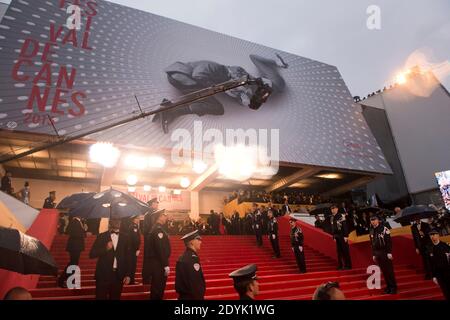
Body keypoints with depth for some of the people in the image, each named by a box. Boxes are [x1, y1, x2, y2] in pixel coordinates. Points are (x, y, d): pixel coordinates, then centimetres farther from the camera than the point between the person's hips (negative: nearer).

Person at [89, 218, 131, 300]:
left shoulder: (124, 237, 5)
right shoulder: (102, 236, 0)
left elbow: (127, 257, 6)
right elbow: (92, 254, -4)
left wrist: (127, 274, 2)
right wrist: (106, 249, -19)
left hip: (119, 275, 2)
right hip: (103, 274, -1)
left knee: (115, 298, 7)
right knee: (101, 297, 4)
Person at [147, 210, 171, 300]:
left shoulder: (158, 228, 12)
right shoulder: (158, 230, -20)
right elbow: (160, 249, -25)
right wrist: (166, 265, -22)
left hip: (158, 262, 10)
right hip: (158, 263, -10)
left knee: (159, 286, 19)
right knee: (158, 287, 1)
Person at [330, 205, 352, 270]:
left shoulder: (340, 217, -10)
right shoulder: (331, 218, 10)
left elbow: (345, 227, -13)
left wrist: (346, 236, -17)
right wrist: (334, 237, 14)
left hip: (342, 236, -6)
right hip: (337, 237, 6)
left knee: (345, 251, -1)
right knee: (339, 251, 9)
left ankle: (348, 265, 6)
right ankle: (340, 265, 15)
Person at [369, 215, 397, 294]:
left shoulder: (384, 229, -10)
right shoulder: (372, 231, 9)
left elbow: (389, 242, -13)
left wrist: (389, 253, -18)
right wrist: (373, 254, 14)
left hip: (385, 252, -6)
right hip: (377, 253, 6)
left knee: (389, 270, 1)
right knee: (383, 270, 11)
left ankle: (393, 287, 12)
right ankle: (388, 286, 21)